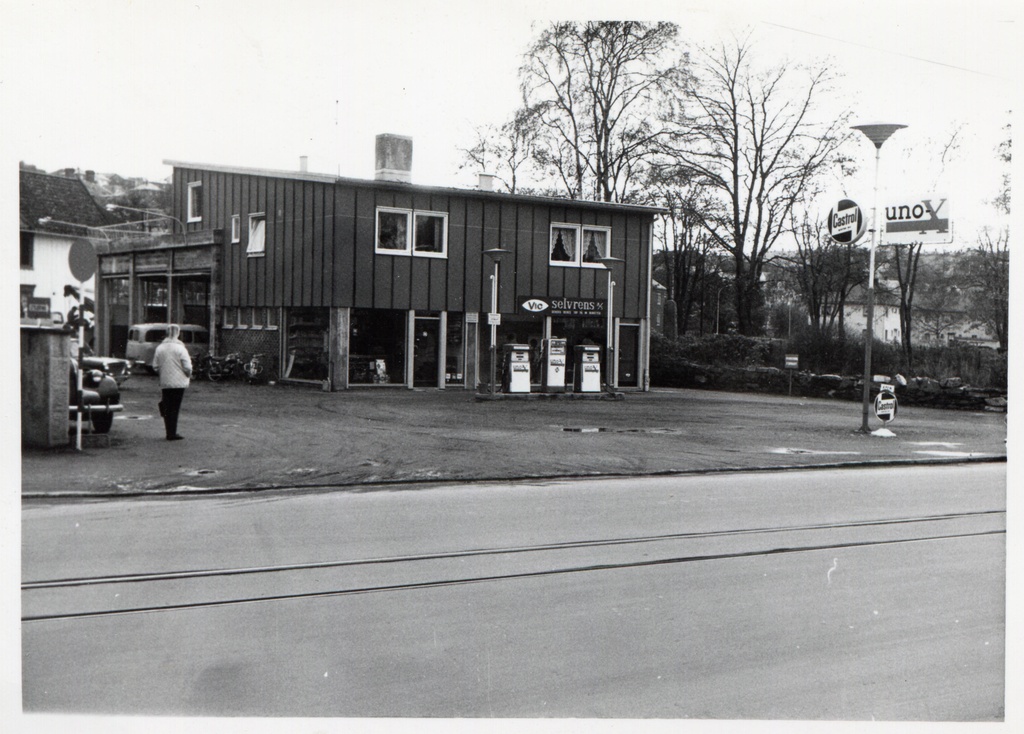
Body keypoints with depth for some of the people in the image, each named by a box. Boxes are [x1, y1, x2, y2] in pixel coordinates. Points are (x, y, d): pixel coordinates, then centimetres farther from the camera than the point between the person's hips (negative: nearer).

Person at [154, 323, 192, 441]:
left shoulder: (159, 348, 4)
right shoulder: (180, 348, -10)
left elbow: (156, 366, 6)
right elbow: (188, 367, -12)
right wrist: (189, 374, 9)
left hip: (164, 383, 4)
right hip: (178, 382, -4)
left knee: (167, 408, 10)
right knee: (175, 408, 0)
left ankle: (169, 433, 14)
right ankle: (172, 434, 0)